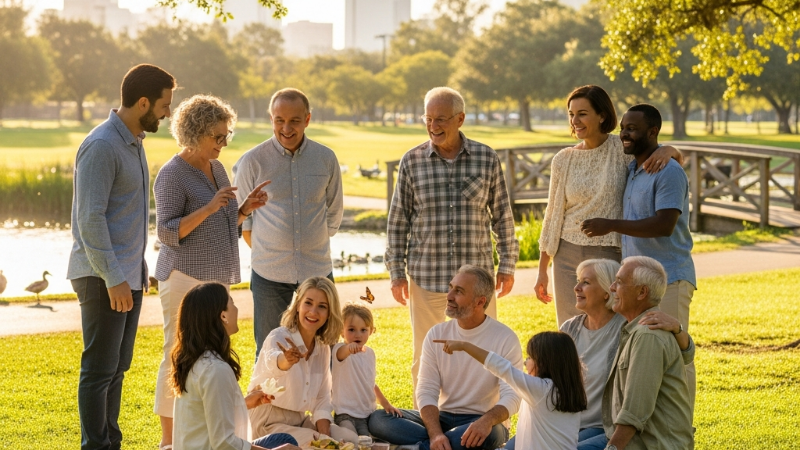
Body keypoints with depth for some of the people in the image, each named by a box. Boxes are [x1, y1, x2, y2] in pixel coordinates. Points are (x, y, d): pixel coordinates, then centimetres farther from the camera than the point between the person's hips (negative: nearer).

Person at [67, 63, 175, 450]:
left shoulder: (133, 142, 14)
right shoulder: (101, 146, -17)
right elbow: (90, 219, -21)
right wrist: (114, 279, -23)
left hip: (127, 274, 9)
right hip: (103, 276, -9)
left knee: (117, 368, 14)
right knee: (100, 369, -4)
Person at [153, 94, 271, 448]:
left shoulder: (217, 168, 13)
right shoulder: (173, 175, -11)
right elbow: (167, 231, -17)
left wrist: (246, 208, 4)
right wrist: (209, 208, -25)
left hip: (216, 278, 8)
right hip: (186, 277, -8)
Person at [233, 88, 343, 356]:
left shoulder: (326, 158, 2)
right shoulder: (252, 161, -4)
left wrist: (314, 245, 11)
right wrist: (263, 250, 4)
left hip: (317, 271, 2)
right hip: (269, 274, -2)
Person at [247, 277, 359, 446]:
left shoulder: (323, 347, 3)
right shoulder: (279, 337, -19)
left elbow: (322, 398, 7)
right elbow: (272, 362, -45)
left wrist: (325, 433, -11)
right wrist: (286, 360, -70)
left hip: (300, 420, 7)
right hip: (269, 424, -7)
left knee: (351, 439, -7)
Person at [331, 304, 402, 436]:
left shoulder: (370, 353, 11)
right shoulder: (340, 350, -12)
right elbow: (341, 353, -39)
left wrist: (385, 403, 20)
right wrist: (349, 348, -63)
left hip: (368, 414, 6)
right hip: (346, 414, -6)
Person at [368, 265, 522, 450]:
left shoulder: (505, 339, -9)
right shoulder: (437, 334, 1)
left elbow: (512, 396, -15)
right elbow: (426, 391, -5)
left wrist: (487, 420, -38)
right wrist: (435, 434, -25)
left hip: (481, 423, -4)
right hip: (443, 418, 4)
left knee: (490, 434, -40)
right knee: (378, 418, -17)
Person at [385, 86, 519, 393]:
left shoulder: (486, 158, 1)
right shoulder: (412, 161, 1)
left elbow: (502, 215, 7)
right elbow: (398, 220, 5)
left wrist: (507, 265, 6)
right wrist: (396, 271, 2)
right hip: (425, 276, 0)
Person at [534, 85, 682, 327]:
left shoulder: (621, 148, -3)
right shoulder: (563, 160, 3)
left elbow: (676, 156, 1)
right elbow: (553, 215, 9)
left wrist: (667, 151, -24)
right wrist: (542, 270, 9)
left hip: (612, 256, -2)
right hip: (568, 256, 2)